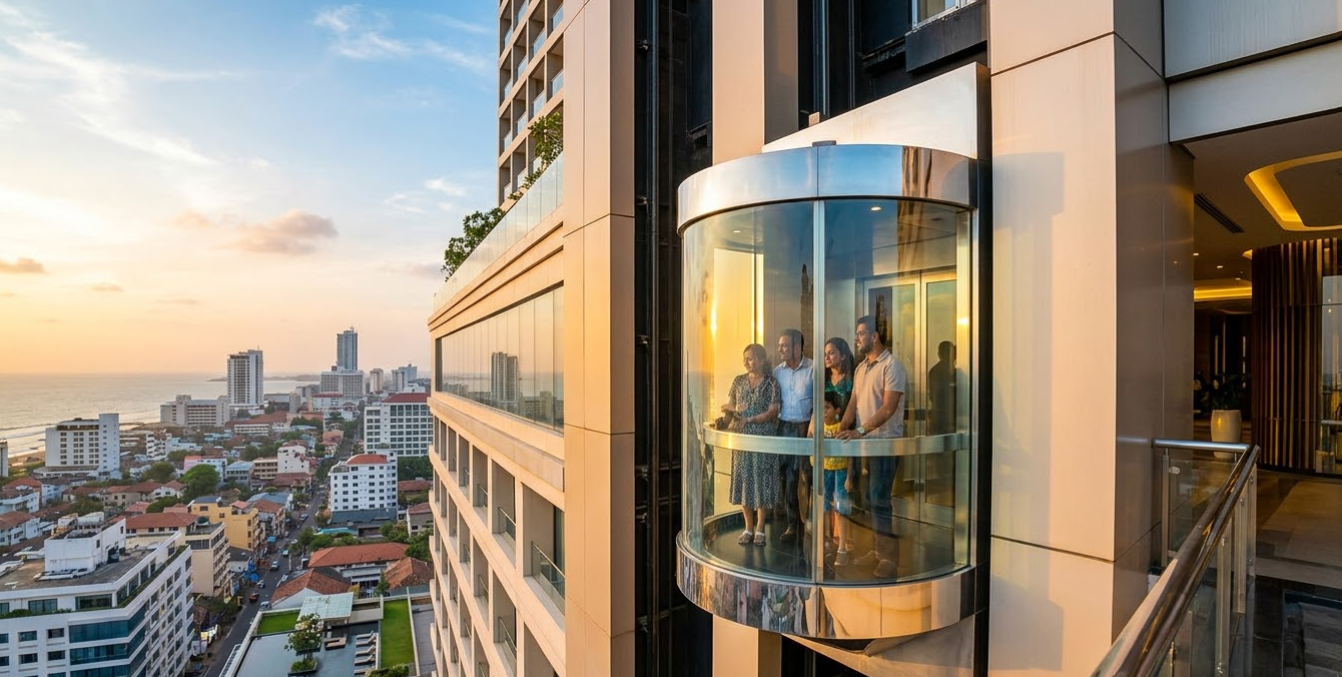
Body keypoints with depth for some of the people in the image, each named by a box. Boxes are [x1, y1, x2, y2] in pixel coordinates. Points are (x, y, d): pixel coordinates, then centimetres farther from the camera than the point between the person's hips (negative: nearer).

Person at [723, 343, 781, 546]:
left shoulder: (771, 382, -4)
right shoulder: (738, 381, 8)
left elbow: (773, 411, -9)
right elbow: (731, 406, 8)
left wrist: (749, 420, -18)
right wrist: (729, 410, -15)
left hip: (763, 438, -3)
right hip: (741, 438, 4)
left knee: (761, 480, 0)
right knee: (743, 479, 5)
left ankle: (760, 529, 13)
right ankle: (749, 528, 17)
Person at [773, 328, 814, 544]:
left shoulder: (812, 369, -5)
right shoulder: (777, 371, 6)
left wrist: (813, 426, -12)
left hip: (806, 427, -4)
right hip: (784, 428, 4)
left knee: (809, 477, 1)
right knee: (787, 477, 8)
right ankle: (793, 524, 18)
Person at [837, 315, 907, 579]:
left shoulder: (891, 366, -11)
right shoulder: (860, 368, 13)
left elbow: (888, 408, -19)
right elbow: (853, 403, 11)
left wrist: (860, 431, -25)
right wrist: (842, 430, -3)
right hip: (864, 442, 7)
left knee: (879, 499, -6)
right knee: (871, 498, 12)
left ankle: (889, 556, 5)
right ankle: (877, 549, 22)